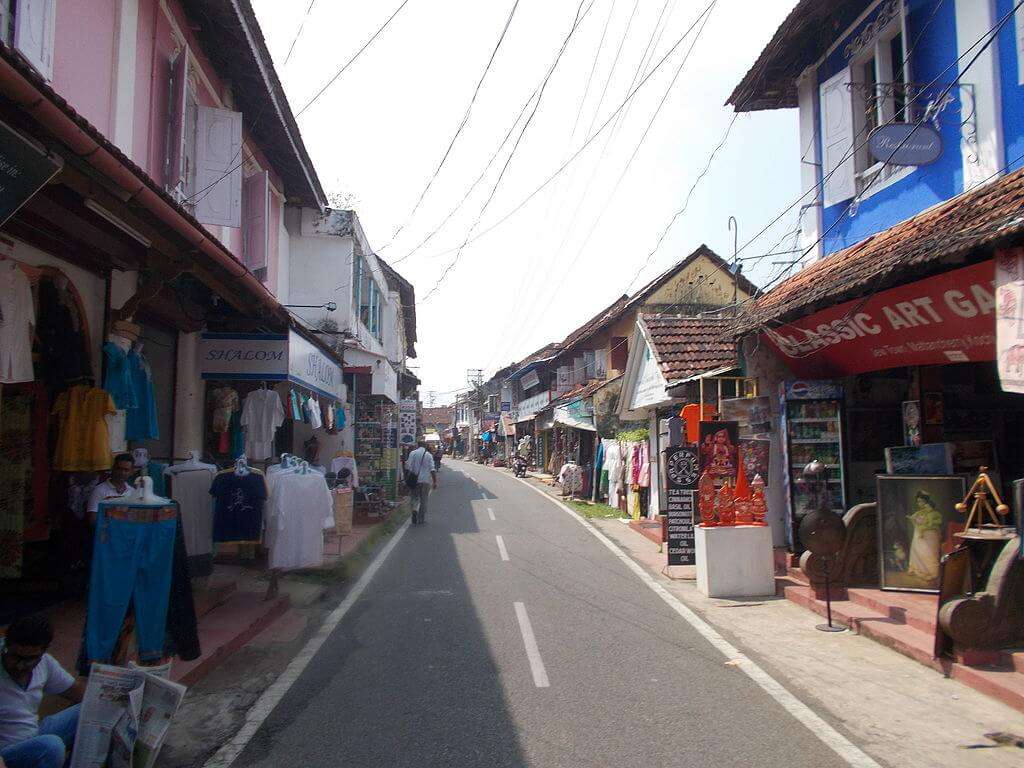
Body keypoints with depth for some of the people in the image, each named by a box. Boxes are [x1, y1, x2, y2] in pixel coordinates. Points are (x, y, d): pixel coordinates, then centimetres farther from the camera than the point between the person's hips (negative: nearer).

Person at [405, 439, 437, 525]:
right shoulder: (428, 455, -1)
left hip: (415, 480, 1)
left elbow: (408, 467, -1)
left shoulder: (412, 453, 2)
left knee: (415, 498, 14)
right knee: (424, 500, 8)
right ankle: (421, 519, 10)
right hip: (426, 480, -1)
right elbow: (432, 469, -6)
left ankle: (415, 509, -14)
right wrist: (435, 481, -4)